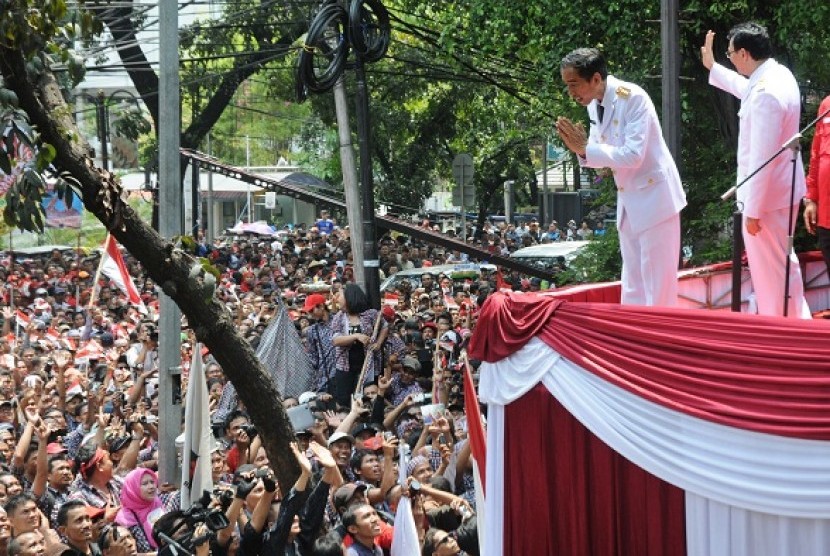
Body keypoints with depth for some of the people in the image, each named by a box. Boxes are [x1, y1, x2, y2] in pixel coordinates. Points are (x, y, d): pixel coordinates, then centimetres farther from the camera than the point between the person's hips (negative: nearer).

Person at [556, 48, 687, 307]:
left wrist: (586, 148, -23)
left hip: (653, 197, -8)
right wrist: (580, 148, -8)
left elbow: (632, 156, -27)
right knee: (632, 289, 13)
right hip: (628, 200, 8)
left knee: (657, 287, -6)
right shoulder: (594, 105, 4)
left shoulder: (633, 98, -20)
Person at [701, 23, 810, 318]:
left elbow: (762, 158, -26)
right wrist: (712, 67, 38)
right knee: (783, 262, 22)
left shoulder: (765, 94, -27)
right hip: (782, 190, 10)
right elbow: (746, 89, 29)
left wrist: (752, 209, -21)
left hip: (767, 196, -10)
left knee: (770, 270, 2)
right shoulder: (779, 74, 3)